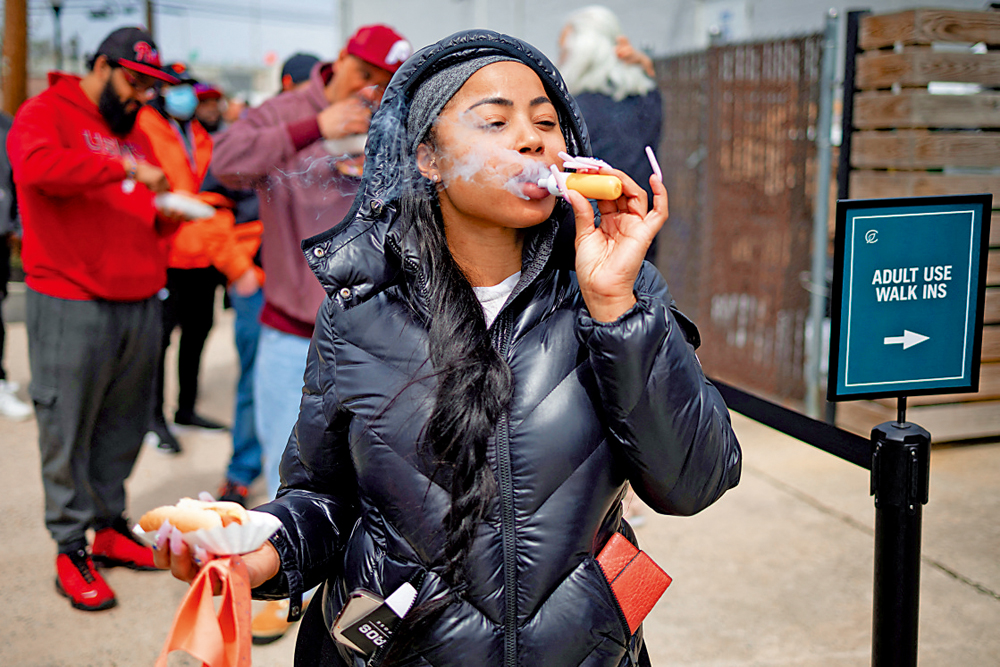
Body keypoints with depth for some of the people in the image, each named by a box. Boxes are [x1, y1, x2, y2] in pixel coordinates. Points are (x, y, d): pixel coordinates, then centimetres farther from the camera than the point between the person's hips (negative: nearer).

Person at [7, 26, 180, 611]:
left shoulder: (134, 131, 20)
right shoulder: (47, 113, -3)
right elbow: (36, 165, -27)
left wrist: (171, 213, 3)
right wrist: (125, 169, -24)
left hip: (139, 304, 7)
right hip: (71, 305, -7)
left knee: (124, 427, 13)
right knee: (68, 433, 1)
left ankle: (109, 527, 28)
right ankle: (71, 551, 12)